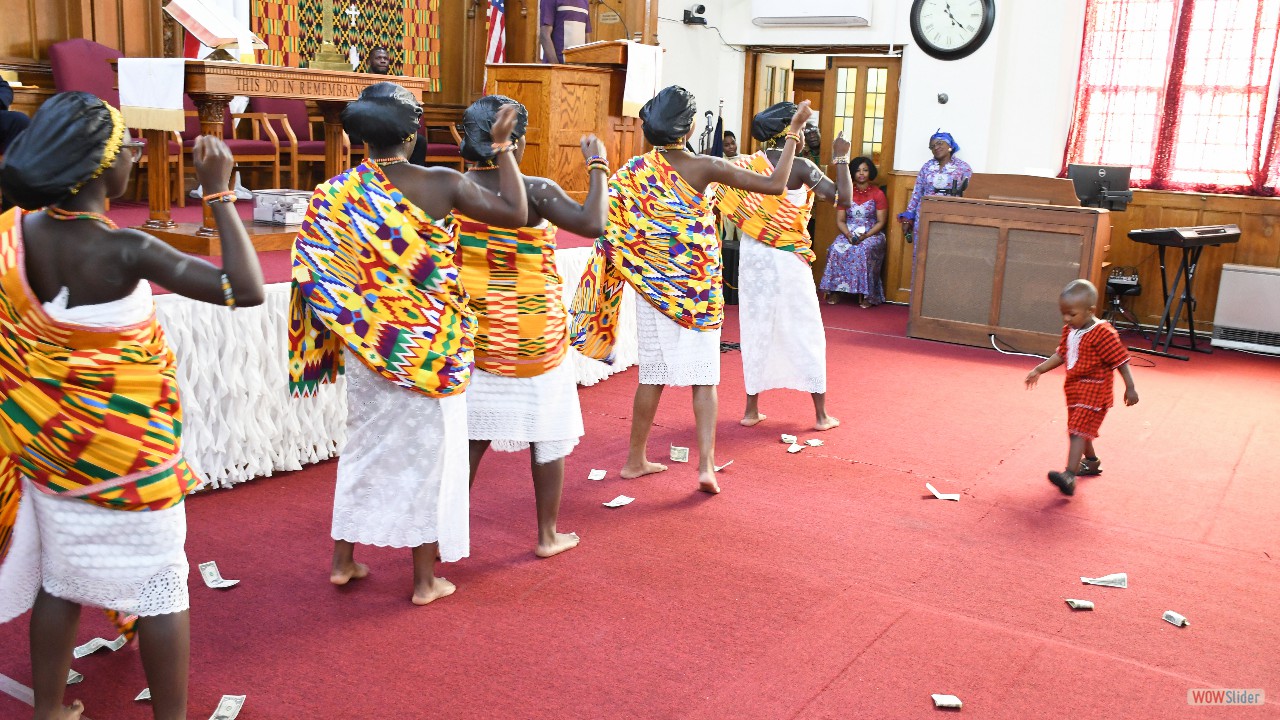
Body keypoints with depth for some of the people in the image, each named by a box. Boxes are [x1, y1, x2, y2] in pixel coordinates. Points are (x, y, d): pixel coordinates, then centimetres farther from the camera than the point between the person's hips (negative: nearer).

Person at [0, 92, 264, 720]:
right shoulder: (126, 251, -26)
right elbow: (247, 290, -29)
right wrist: (219, 192, -24)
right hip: (127, 447, -6)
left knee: (59, 579, 20)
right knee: (160, 587, 8)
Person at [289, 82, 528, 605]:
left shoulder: (334, 195, -5)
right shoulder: (441, 185, -12)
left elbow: (316, 277, -2)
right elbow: (515, 213, -7)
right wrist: (502, 147, 1)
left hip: (365, 346, 3)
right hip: (431, 348, -3)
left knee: (364, 446, 20)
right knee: (427, 452, 8)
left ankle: (343, 561, 30)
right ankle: (426, 579, 18)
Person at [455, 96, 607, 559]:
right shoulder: (535, 191, -16)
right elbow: (593, 224, -27)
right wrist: (598, 168, -15)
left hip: (472, 333, 4)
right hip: (533, 336, -4)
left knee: (470, 434, 14)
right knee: (547, 437, 10)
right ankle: (548, 536, 21)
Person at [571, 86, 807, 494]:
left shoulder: (636, 170, -3)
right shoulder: (706, 167, -11)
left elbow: (612, 227, -4)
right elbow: (775, 185, -11)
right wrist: (794, 132, -4)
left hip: (652, 284, 3)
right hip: (699, 284, -3)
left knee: (653, 374, 12)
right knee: (704, 375, 5)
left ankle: (636, 459, 20)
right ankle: (706, 464, -3)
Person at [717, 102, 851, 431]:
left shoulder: (747, 164, 1)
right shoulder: (800, 167, -13)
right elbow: (843, 198, -15)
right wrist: (841, 158, -5)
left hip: (752, 255, 5)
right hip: (788, 259, -4)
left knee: (756, 329, 12)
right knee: (806, 332, 6)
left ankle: (751, 409, 17)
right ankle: (821, 415, 13)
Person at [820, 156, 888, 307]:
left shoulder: (878, 194, 3)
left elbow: (881, 222, -2)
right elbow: (840, 220, 5)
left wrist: (866, 235, -19)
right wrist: (848, 235, -15)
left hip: (872, 234, -2)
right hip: (848, 233, 2)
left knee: (864, 250, -36)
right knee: (836, 249, -30)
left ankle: (865, 295, -30)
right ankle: (835, 291, -27)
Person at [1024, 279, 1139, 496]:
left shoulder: (1103, 334, -19)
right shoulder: (1069, 331, 5)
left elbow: (1121, 361, -16)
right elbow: (1061, 355, 17)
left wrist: (1130, 388, -15)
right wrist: (1039, 370, 12)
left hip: (1094, 391, -9)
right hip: (1075, 388, 9)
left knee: (1078, 430, -18)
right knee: (1080, 429, 21)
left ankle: (1069, 476, -26)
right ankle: (1092, 462, 44)